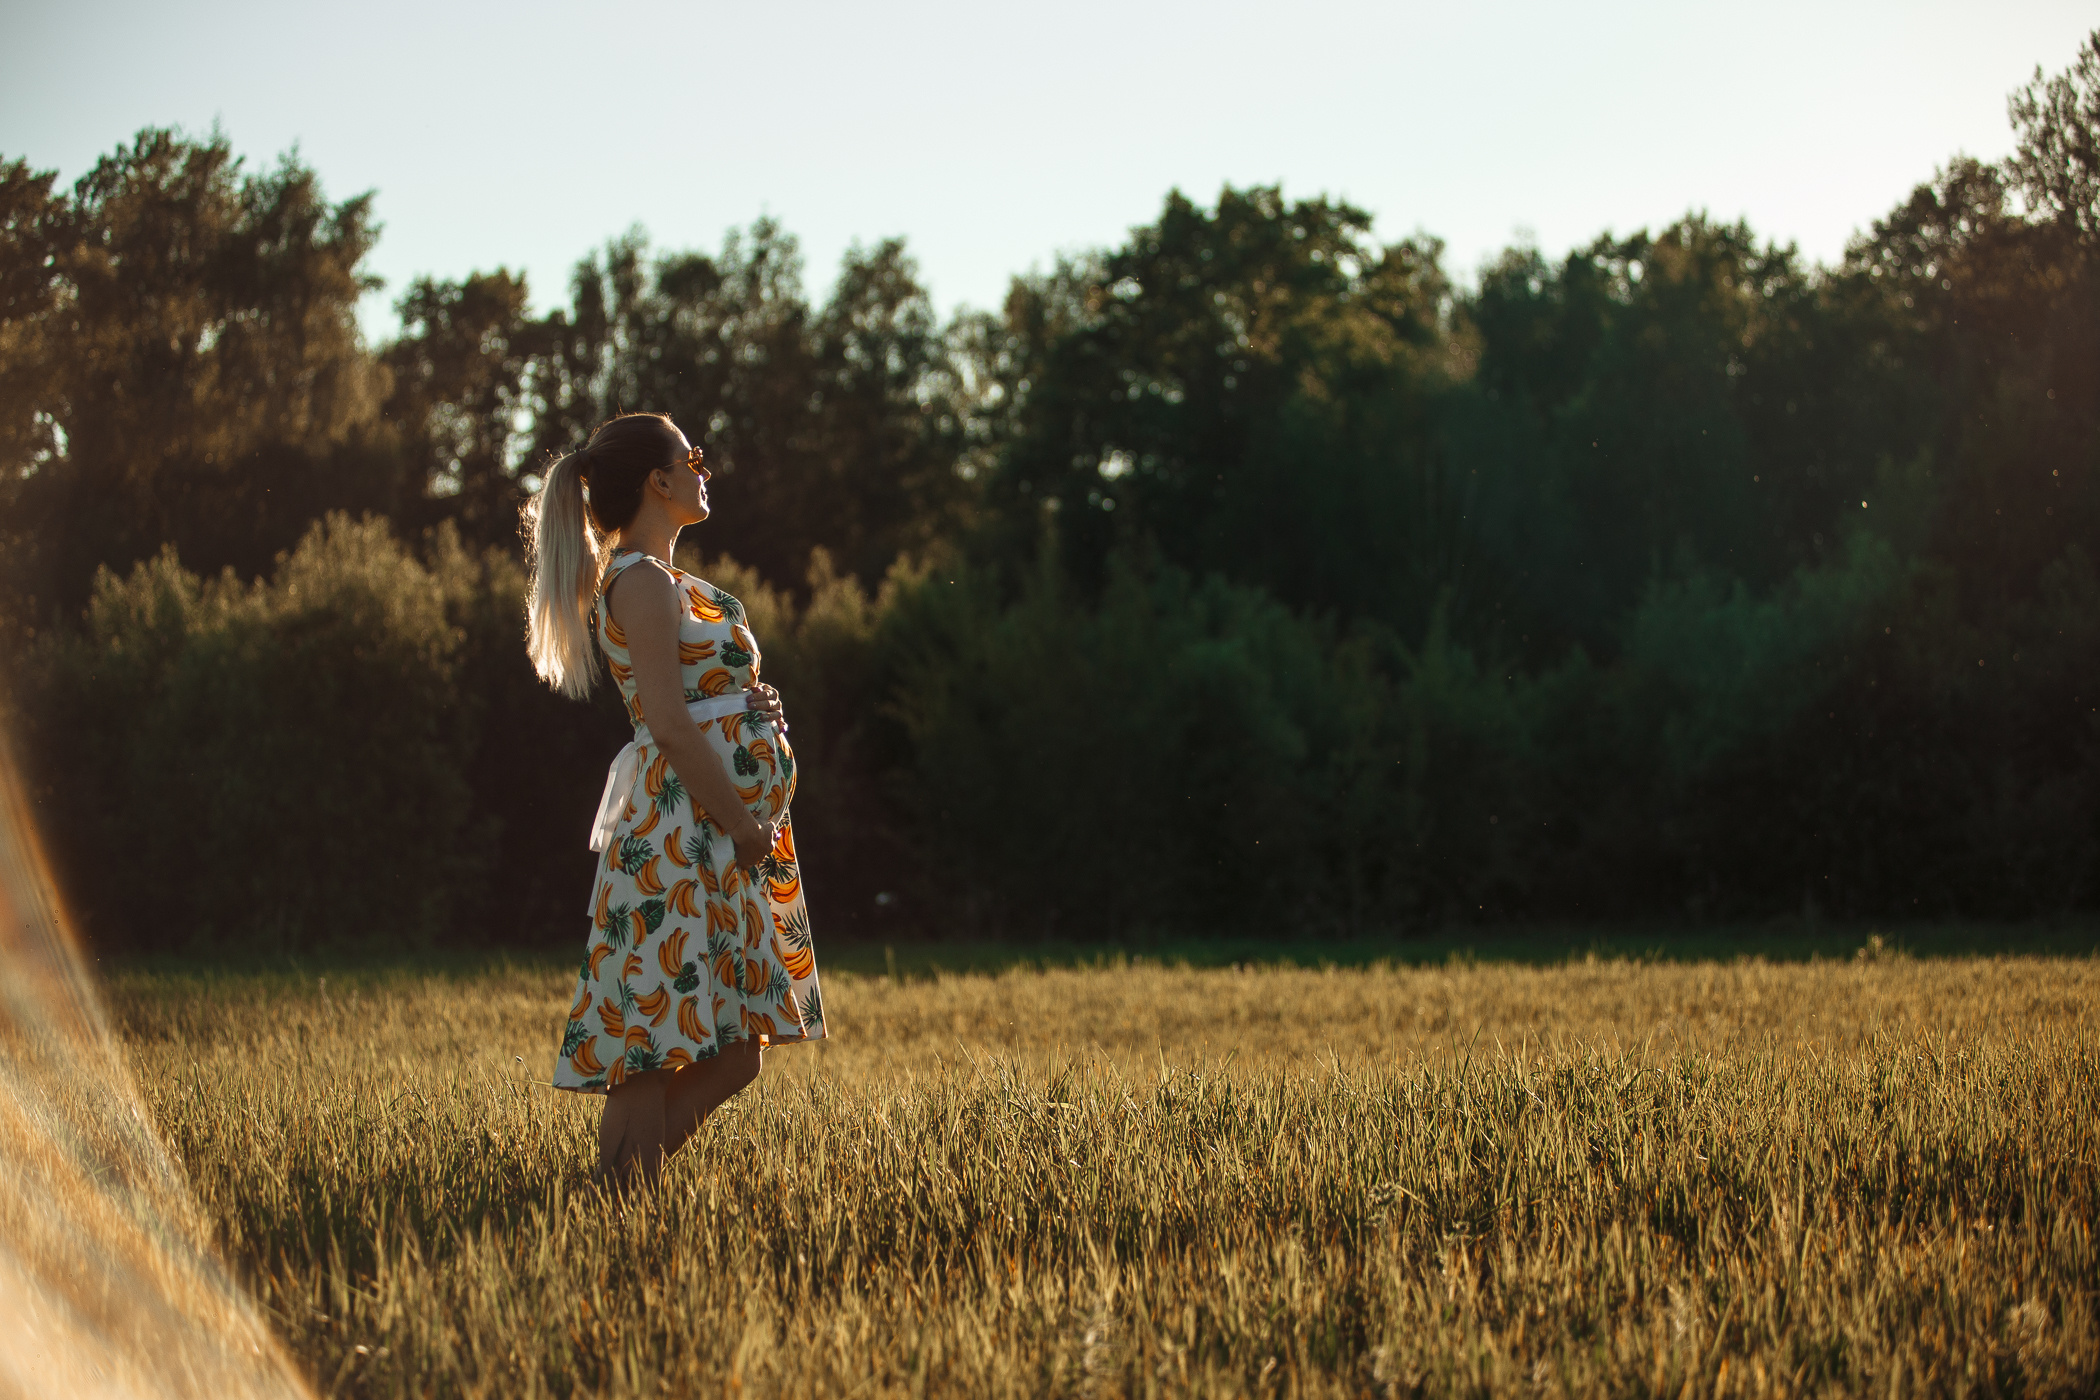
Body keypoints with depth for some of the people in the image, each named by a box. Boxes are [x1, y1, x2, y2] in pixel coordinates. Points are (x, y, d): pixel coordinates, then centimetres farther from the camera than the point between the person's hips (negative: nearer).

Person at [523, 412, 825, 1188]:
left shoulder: (660, 580, 21)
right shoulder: (643, 582, -10)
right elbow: (670, 724, -18)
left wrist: (755, 705, 6)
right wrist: (744, 825, -17)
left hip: (722, 835, 10)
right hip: (682, 831, -10)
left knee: (735, 1049, 9)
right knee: (654, 1048, -9)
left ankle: (621, 1182, 12)